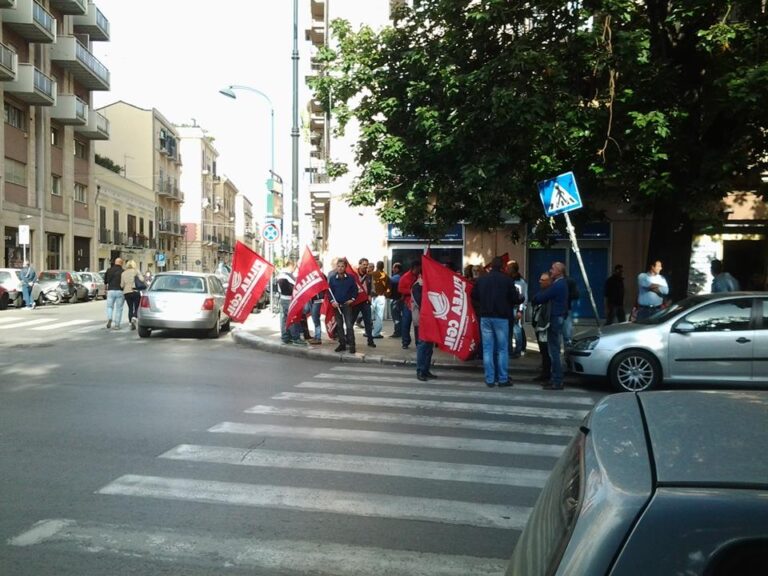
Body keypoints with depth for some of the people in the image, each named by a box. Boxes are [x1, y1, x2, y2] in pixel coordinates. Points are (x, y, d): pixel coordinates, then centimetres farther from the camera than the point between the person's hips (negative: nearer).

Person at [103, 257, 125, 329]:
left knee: (109, 306, 15)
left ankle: (109, 319, -10)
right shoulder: (122, 271, -5)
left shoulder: (109, 270, 2)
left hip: (111, 291, 2)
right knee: (119, 308, 6)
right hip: (120, 291, -2)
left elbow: (105, 281, 9)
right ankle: (116, 324, 5)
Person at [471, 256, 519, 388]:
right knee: (502, 349, 5)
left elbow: (474, 296, 7)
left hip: (485, 317, 3)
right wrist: (515, 303, 16)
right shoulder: (507, 280, -8)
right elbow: (515, 298, -6)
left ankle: (490, 379, 6)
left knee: (487, 349, 6)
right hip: (501, 317, -3)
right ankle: (503, 379, 5)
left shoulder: (481, 279, 1)